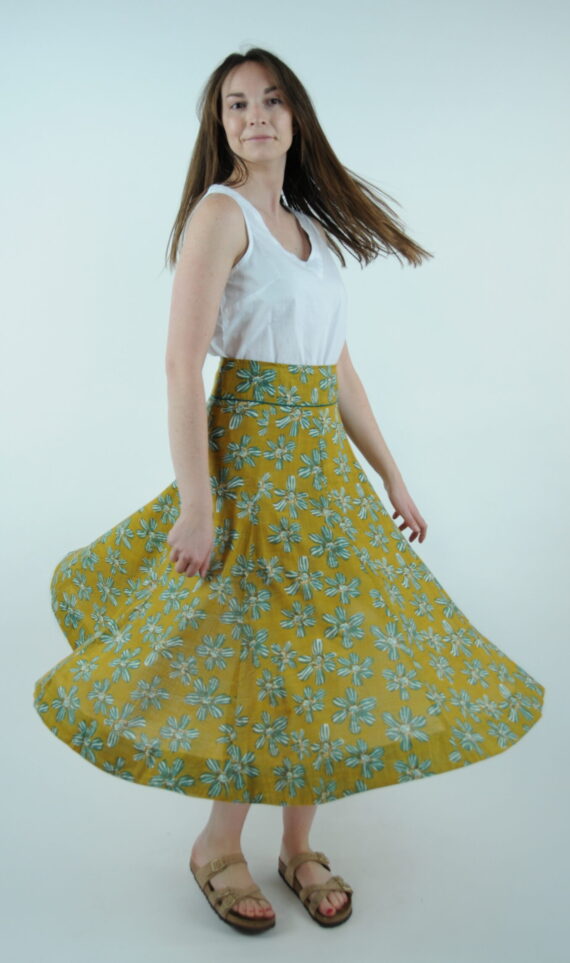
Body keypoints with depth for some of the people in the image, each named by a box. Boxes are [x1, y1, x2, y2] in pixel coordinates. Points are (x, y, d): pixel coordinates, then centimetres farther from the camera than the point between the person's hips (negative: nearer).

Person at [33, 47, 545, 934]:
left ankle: (299, 845, 26)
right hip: (253, 454, -7)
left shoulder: (310, 225, 16)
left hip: (325, 459, 7)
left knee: (324, 649, 9)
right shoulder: (220, 212, -6)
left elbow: (339, 368, 16)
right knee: (268, 654, -2)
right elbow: (183, 363, -15)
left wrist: (392, 478, 13)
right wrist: (196, 503, -21)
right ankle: (217, 849, 21)